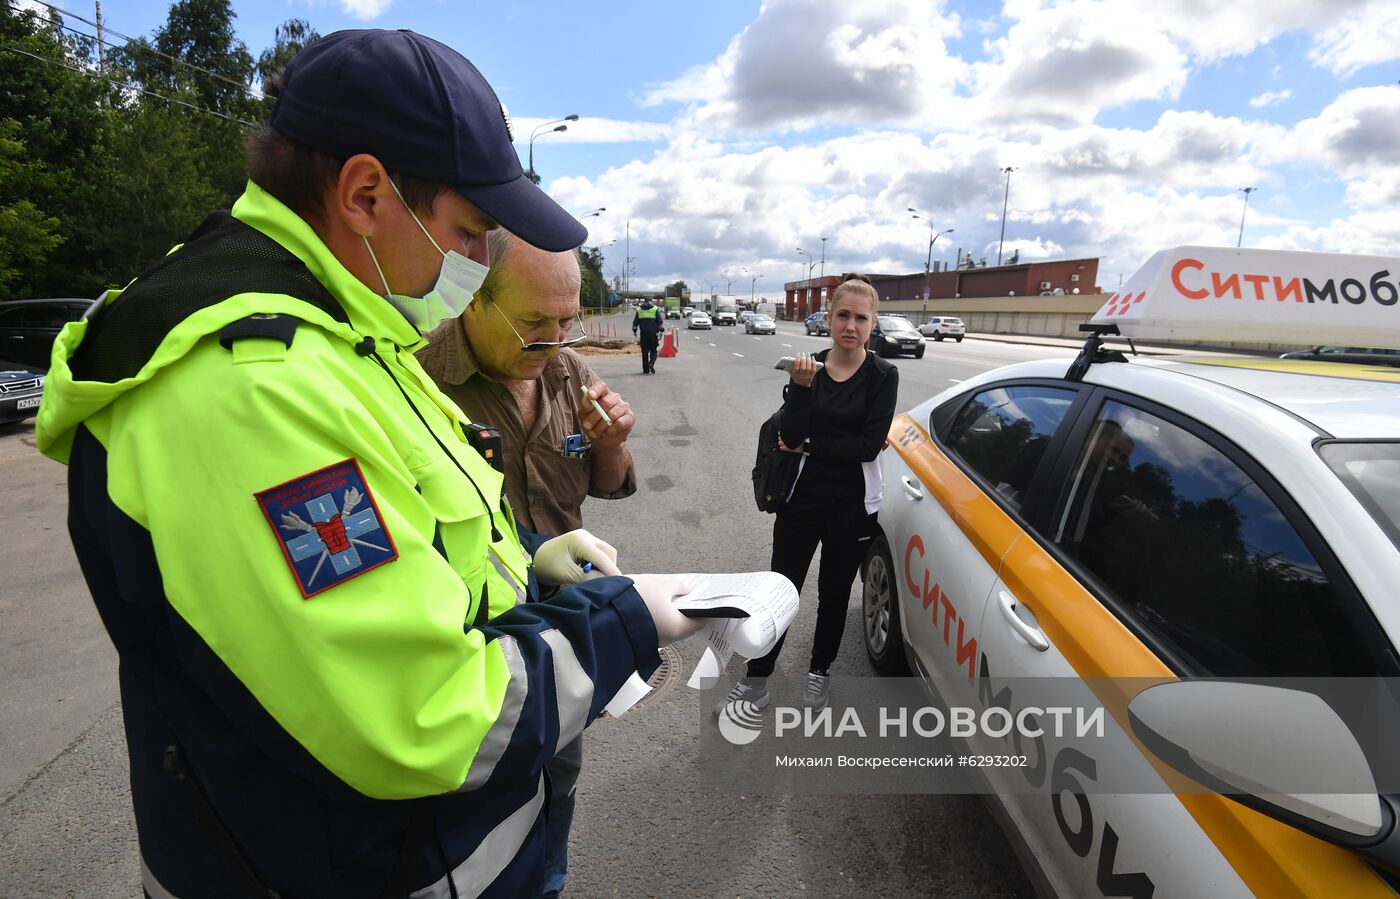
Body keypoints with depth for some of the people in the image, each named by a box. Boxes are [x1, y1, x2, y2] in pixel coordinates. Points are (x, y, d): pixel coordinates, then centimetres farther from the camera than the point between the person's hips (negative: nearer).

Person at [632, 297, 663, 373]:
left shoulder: (639, 310, 7)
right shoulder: (656, 309, -1)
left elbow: (635, 322, 9)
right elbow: (660, 322, -4)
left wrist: (634, 331, 16)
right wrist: (661, 331, 0)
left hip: (643, 333, 2)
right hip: (653, 333, -2)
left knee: (644, 352, 8)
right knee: (653, 351, 6)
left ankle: (646, 369, 9)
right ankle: (651, 363, -20)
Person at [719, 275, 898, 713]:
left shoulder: (882, 375, -7)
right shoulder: (807, 366, -1)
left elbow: (869, 445, -16)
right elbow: (790, 437, -12)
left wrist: (808, 446, -10)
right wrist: (801, 387, -26)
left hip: (852, 504, -1)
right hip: (802, 496, 1)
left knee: (834, 593, 15)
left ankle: (820, 672, 37)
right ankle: (755, 681, 19)